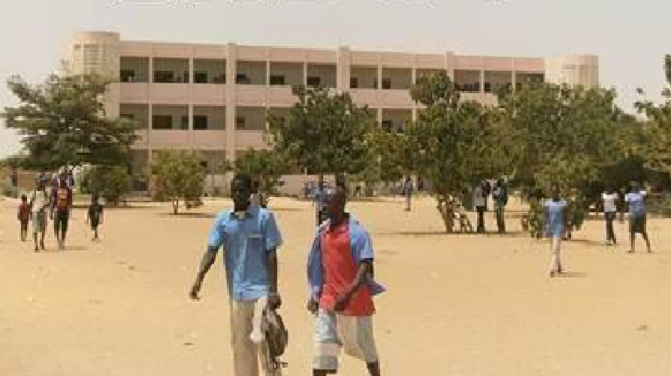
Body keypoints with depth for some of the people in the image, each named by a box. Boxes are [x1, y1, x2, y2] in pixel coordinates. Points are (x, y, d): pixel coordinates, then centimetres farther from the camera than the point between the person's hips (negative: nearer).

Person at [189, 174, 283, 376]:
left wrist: (273, 291, -11)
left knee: (263, 340, -11)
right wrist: (199, 279, -16)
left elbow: (271, 255, -6)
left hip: (261, 290, -4)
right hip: (236, 292, 4)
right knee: (240, 344, 10)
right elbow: (211, 251, -1)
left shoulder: (264, 217, -5)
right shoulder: (223, 220, 5)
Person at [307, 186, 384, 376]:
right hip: (328, 300, 5)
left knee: (364, 346, 12)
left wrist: (348, 294, -29)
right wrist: (314, 295, 11)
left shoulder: (356, 231, -13)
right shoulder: (323, 231, 8)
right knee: (322, 348, -2)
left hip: (355, 299, -5)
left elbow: (365, 267, -20)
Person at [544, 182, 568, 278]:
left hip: (559, 227, -4)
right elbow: (546, 216, 4)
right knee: (553, 249, 13)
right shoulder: (547, 202, 6)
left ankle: (553, 269, -21)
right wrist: (546, 227, -5)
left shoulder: (563, 203, -3)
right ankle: (559, 267, 30)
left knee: (555, 248, -14)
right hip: (550, 227, 4)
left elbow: (565, 217, -1)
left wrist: (565, 229, -4)